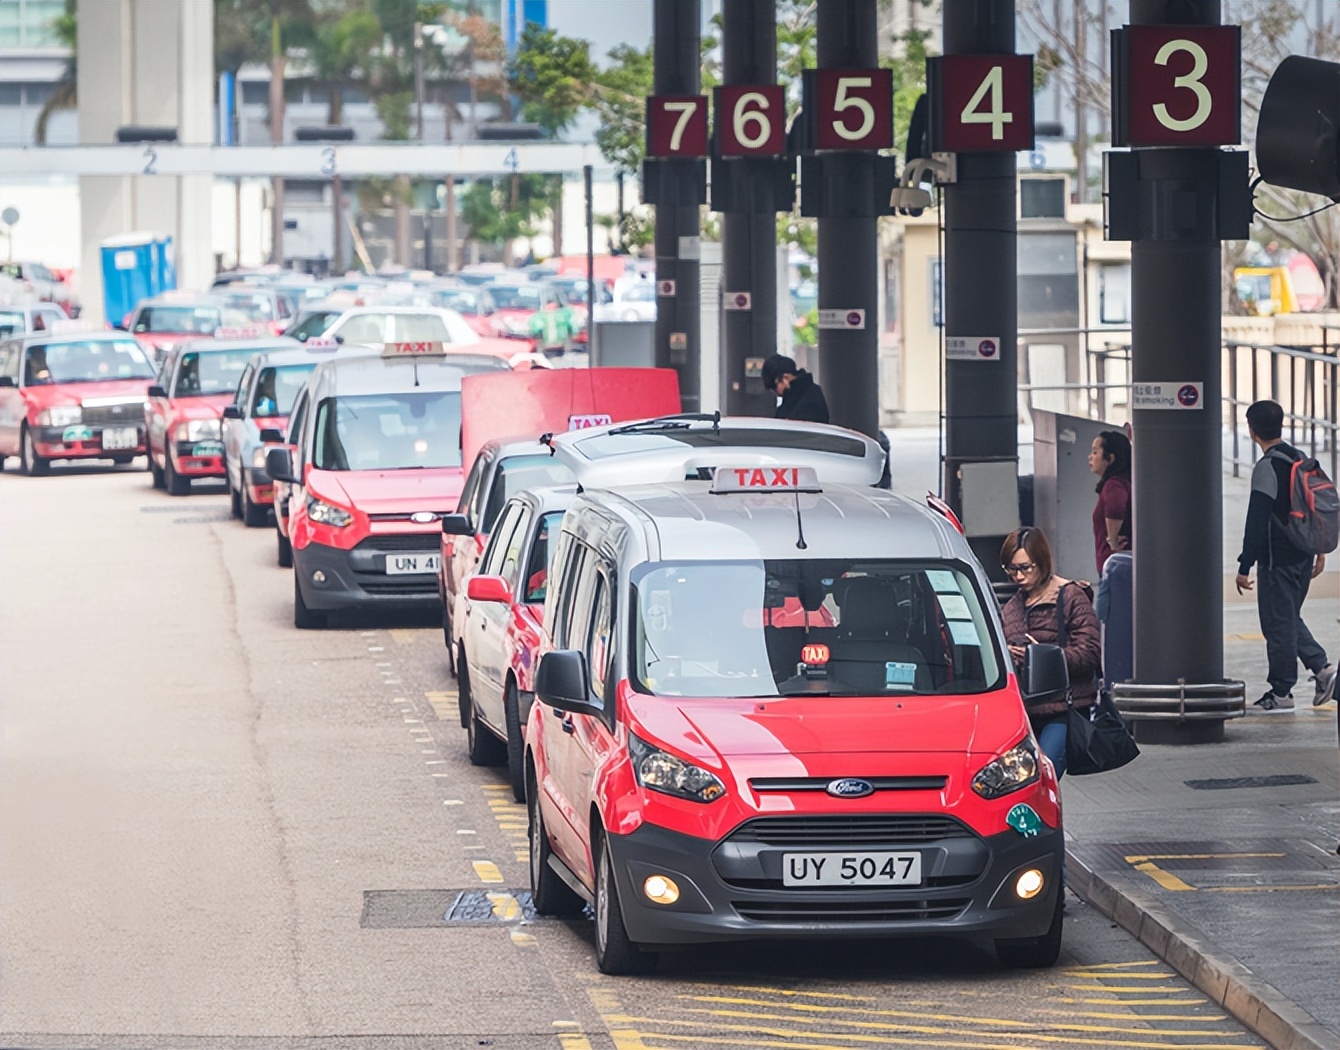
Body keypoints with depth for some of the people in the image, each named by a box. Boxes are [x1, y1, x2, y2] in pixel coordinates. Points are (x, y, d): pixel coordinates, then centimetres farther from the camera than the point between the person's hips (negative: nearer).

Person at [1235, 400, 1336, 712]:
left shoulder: (1267, 468, -17)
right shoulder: (1300, 459, 9)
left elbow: (1256, 522, -19)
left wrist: (1244, 567, -16)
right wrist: (1320, 550, 24)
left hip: (1278, 560, -8)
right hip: (1302, 556, 8)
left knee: (1278, 624, 0)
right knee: (1290, 618, 20)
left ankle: (1281, 692, 6)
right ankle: (1322, 667, 7)